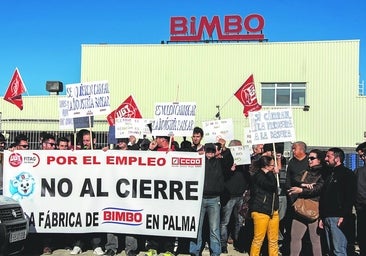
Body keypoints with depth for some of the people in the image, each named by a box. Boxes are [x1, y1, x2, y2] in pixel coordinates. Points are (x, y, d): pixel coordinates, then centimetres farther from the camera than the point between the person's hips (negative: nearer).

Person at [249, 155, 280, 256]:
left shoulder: (269, 175, 15)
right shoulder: (258, 176, -11)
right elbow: (272, 185, -21)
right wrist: (271, 173, -9)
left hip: (273, 211, 8)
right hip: (261, 211, -8)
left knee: (274, 240, 8)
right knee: (258, 240, -4)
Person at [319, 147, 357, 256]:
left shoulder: (347, 174, -3)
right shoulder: (330, 174, 22)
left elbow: (350, 197, -13)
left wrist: (344, 216, -20)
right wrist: (322, 217, 18)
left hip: (338, 218, -8)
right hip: (327, 217, 8)